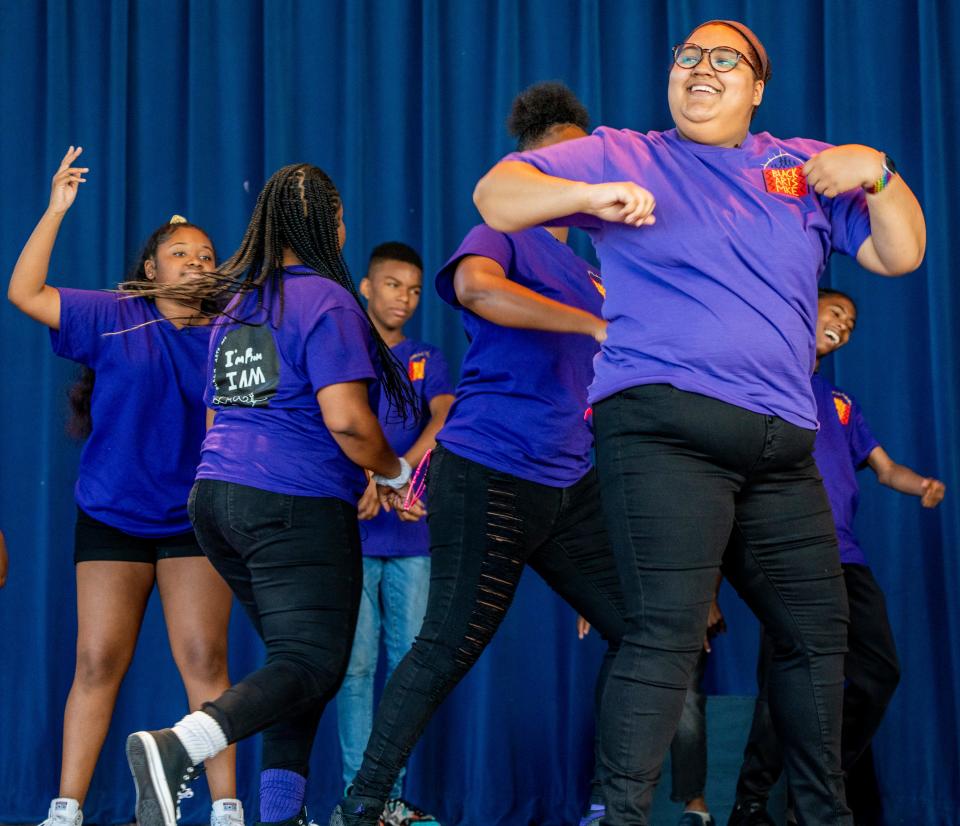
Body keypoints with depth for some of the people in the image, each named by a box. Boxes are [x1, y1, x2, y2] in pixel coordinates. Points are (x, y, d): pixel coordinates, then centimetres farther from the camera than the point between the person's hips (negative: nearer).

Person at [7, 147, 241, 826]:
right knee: (98, 663, -1)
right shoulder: (114, 318, 0)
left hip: (194, 522, 1)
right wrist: (55, 212, -8)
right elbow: (24, 294, -5)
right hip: (111, 516, 0)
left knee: (205, 661, -5)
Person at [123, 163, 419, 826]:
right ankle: (175, 748, -27)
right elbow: (346, 421, -17)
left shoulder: (235, 306, 18)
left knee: (299, 657, 15)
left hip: (217, 497, 8)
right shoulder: (326, 300, -8)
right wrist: (394, 473, 2)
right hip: (297, 508, -8)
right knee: (312, 665, -8)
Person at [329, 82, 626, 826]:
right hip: (489, 476, -8)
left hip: (569, 484, 8)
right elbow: (475, 287, -30)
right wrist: (595, 324, -31)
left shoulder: (580, 263, 20)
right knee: (450, 647, -5)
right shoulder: (499, 235, -4)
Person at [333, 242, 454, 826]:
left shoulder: (427, 360, 14)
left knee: (410, 662, 1)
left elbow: (445, 422, -4)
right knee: (357, 664, -4)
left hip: (412, 536, 3)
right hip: (352, 534, -2)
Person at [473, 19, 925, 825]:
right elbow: (495, 196, 0)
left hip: (783, 447, 5)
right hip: (665, 425, -5)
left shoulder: (806, 167, 17)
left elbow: (901, 254, 14)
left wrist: (878, 175, -5)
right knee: (668, 629, -18)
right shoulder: (622, 156, 8)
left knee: (817, 628, 15)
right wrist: (591, 195, -18)